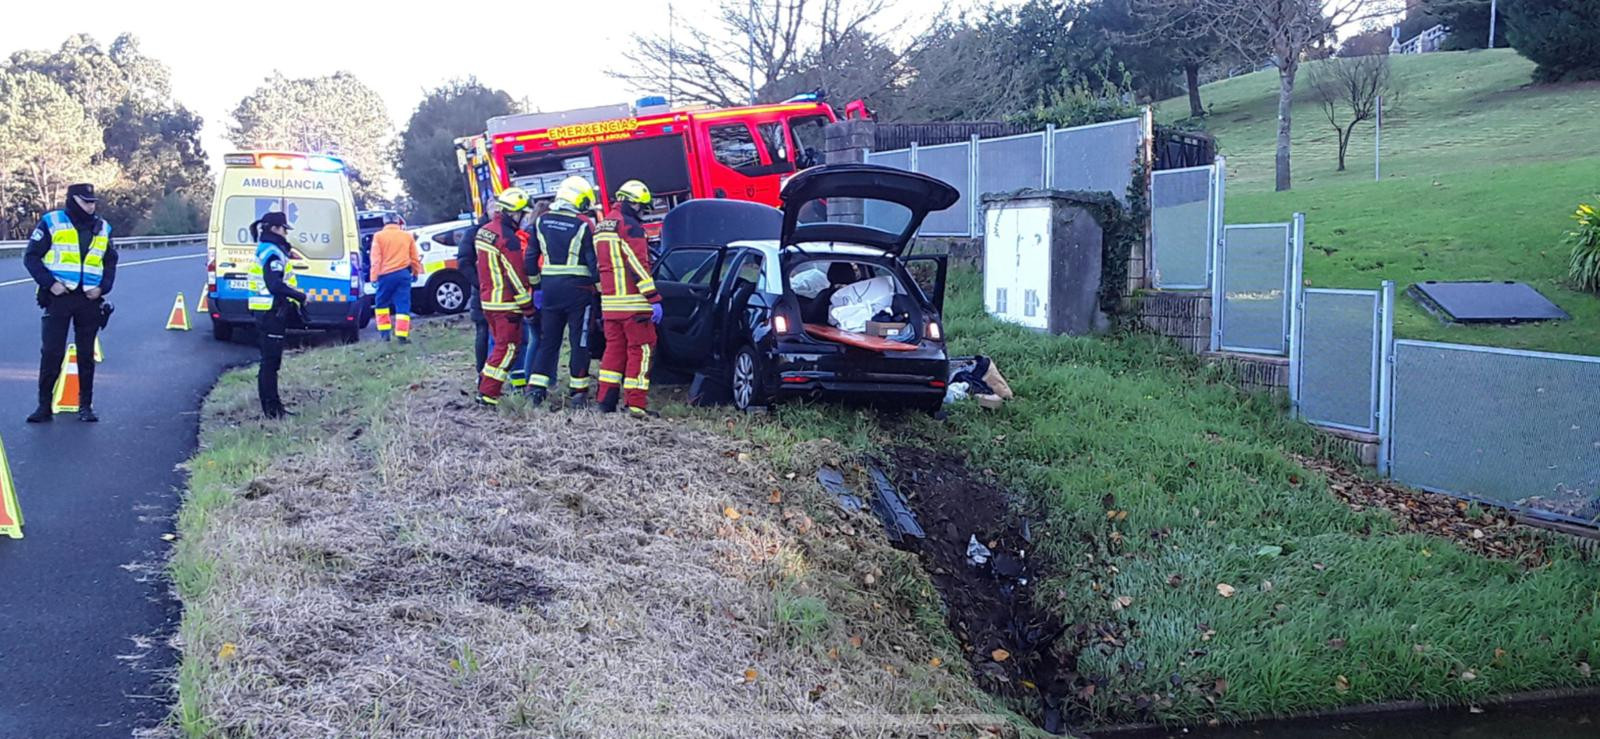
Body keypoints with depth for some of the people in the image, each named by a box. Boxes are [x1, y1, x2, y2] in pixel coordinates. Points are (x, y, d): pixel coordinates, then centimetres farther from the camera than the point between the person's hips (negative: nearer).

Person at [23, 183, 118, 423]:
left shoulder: (103, 228, 11)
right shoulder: (51, 223, -1)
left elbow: (111, 262, 18)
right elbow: (31, 256, -2)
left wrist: (103, 287, 2)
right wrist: (50, 283, -13)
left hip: (90, 299, 3)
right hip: (59, 297, -3)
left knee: (86, 354, 8)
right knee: (51, 352, -3)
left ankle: (86, 405, 15)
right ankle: (44, 405, 4)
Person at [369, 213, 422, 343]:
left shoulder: (379, 236, 2)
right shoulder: (407, 236, 8)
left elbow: (376, 258, -3)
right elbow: (414, 258, 12)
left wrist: (374, 276, -2)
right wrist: (416, 272, 26)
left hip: (386, 274, -1)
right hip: (403, 274, 1)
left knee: (381, 303, 16)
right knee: (403, 305, 1)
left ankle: (384, 332, 14)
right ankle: (402, 335, -8)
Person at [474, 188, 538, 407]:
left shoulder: (484, 231, 10)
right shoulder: (508, 238, -19)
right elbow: (516, 276, -18)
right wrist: (528, 307, -12)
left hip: (487, 300, 9)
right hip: (506, 304, -9)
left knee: (499, 345, 20)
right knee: (507, 349, -3)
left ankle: (484, 386, 22)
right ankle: (488, 395, -4)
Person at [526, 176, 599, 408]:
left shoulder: (541, 222, 5)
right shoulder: (584, 225, -9)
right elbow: (593, 261, -8)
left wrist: (535, 285, 17)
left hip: (549, 287, 4)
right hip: (578, 290, -4)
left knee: (548, 339, 13)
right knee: (579, 342, 4)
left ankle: (536, 387, 7)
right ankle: (578, 391, 6)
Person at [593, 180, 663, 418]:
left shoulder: (601, 226, 19)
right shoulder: (629, 225, -10)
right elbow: (638, 264, -16)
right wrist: (654, 298, -17)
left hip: (609, 302, 8)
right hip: (633, 301, -8)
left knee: (614, 348, 13)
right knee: (640, 350, -4)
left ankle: (607, 402, 13)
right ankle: (636, 404, -6)